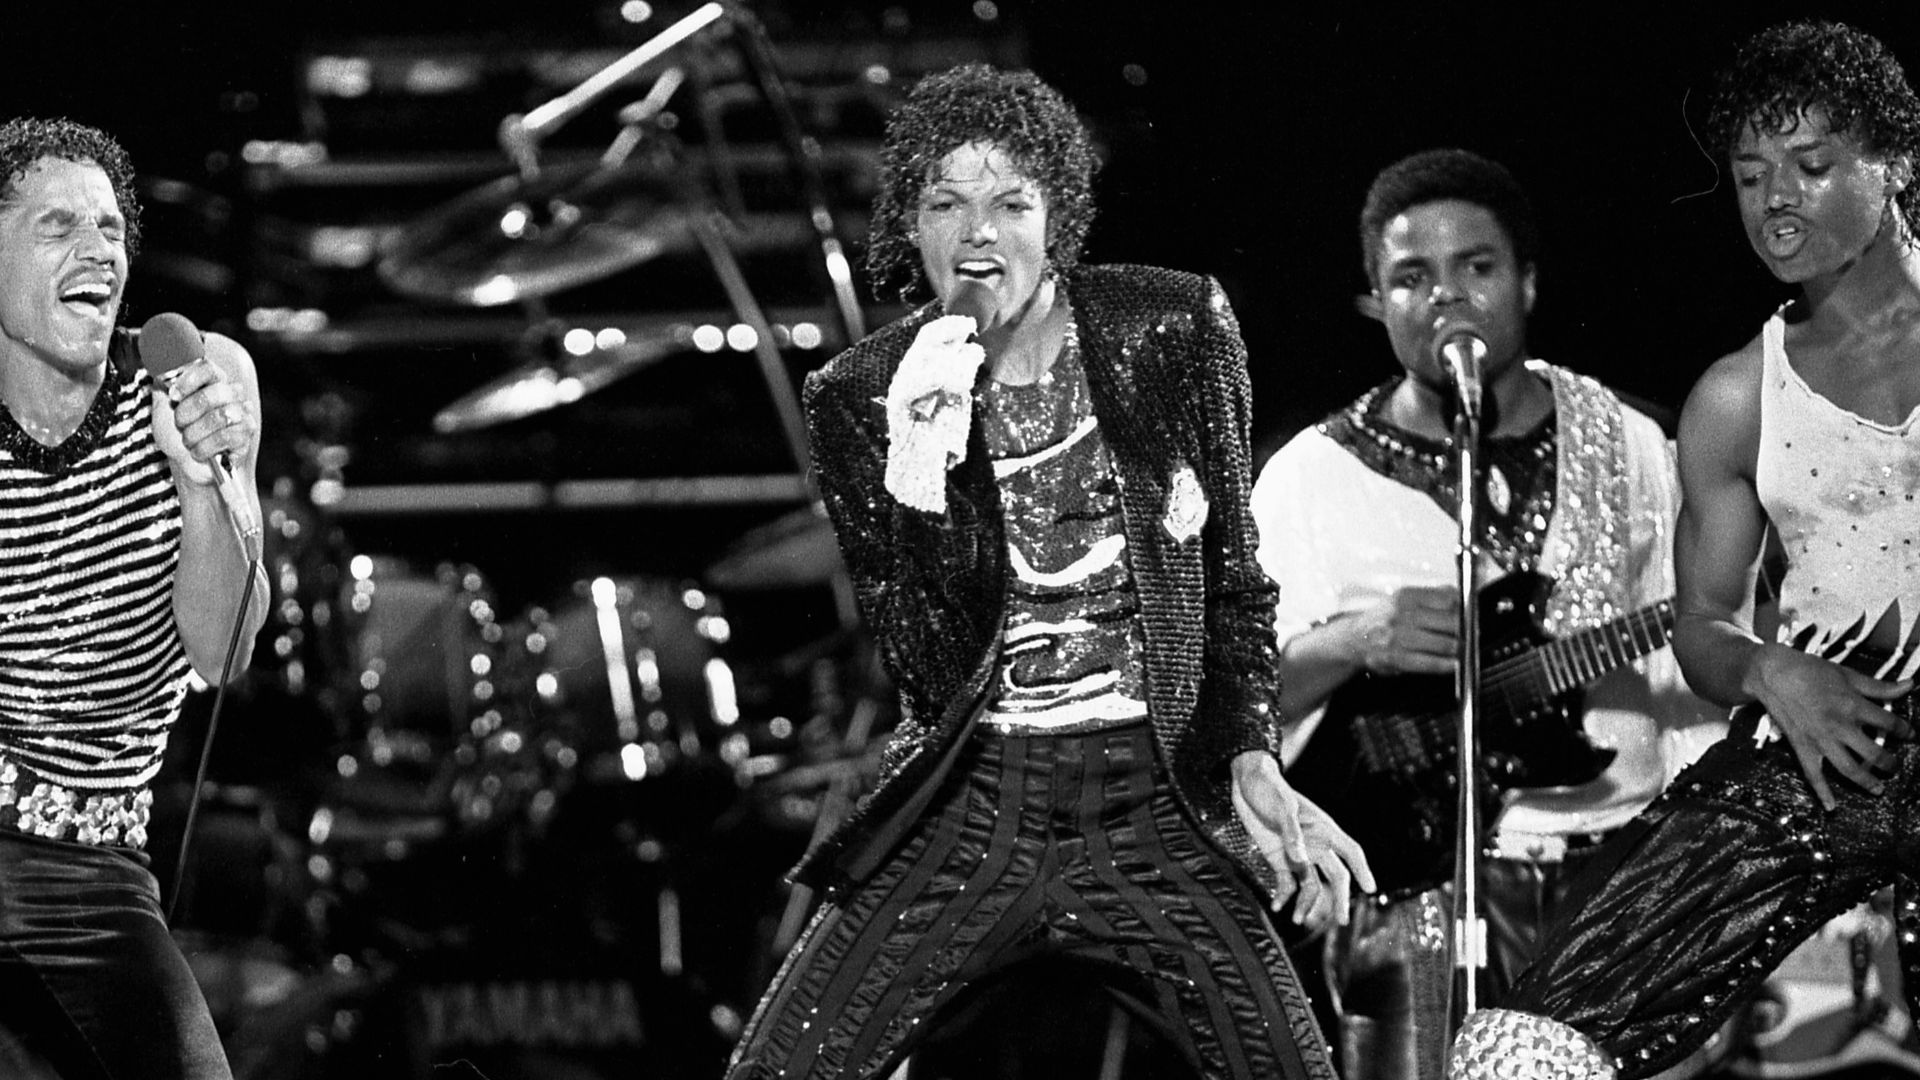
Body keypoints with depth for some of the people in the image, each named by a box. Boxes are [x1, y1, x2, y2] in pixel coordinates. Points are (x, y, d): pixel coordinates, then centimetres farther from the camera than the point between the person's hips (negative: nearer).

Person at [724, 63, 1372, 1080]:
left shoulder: (1171, 330, -1)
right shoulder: (858, 396, -3)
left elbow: (1233, 578, 11)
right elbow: (930, 673, -9)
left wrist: (1249, 759, 0)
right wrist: (918, 467, -20)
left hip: (1157, 802, 1)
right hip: (974, 802, -1)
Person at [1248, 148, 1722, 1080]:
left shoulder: (1627, 445, 11)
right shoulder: (1309, 478, 3)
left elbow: (1691, 675, 13)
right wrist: (1351, 645, -17)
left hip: (1628, 864, 2)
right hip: (1425, 880, -2)